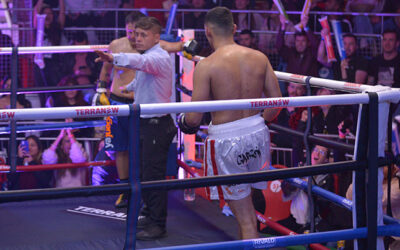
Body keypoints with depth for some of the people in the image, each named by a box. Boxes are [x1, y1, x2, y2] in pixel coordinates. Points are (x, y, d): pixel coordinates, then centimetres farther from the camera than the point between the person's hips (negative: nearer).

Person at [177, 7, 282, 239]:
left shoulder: (206, 66, -14)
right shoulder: (259, 58, 0)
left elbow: (194, 118, -14)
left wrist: (183, 120, 9)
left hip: (226, 140, -5)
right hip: (258, 132, 5)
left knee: (245, 218, 5)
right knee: (247, 209, 25)